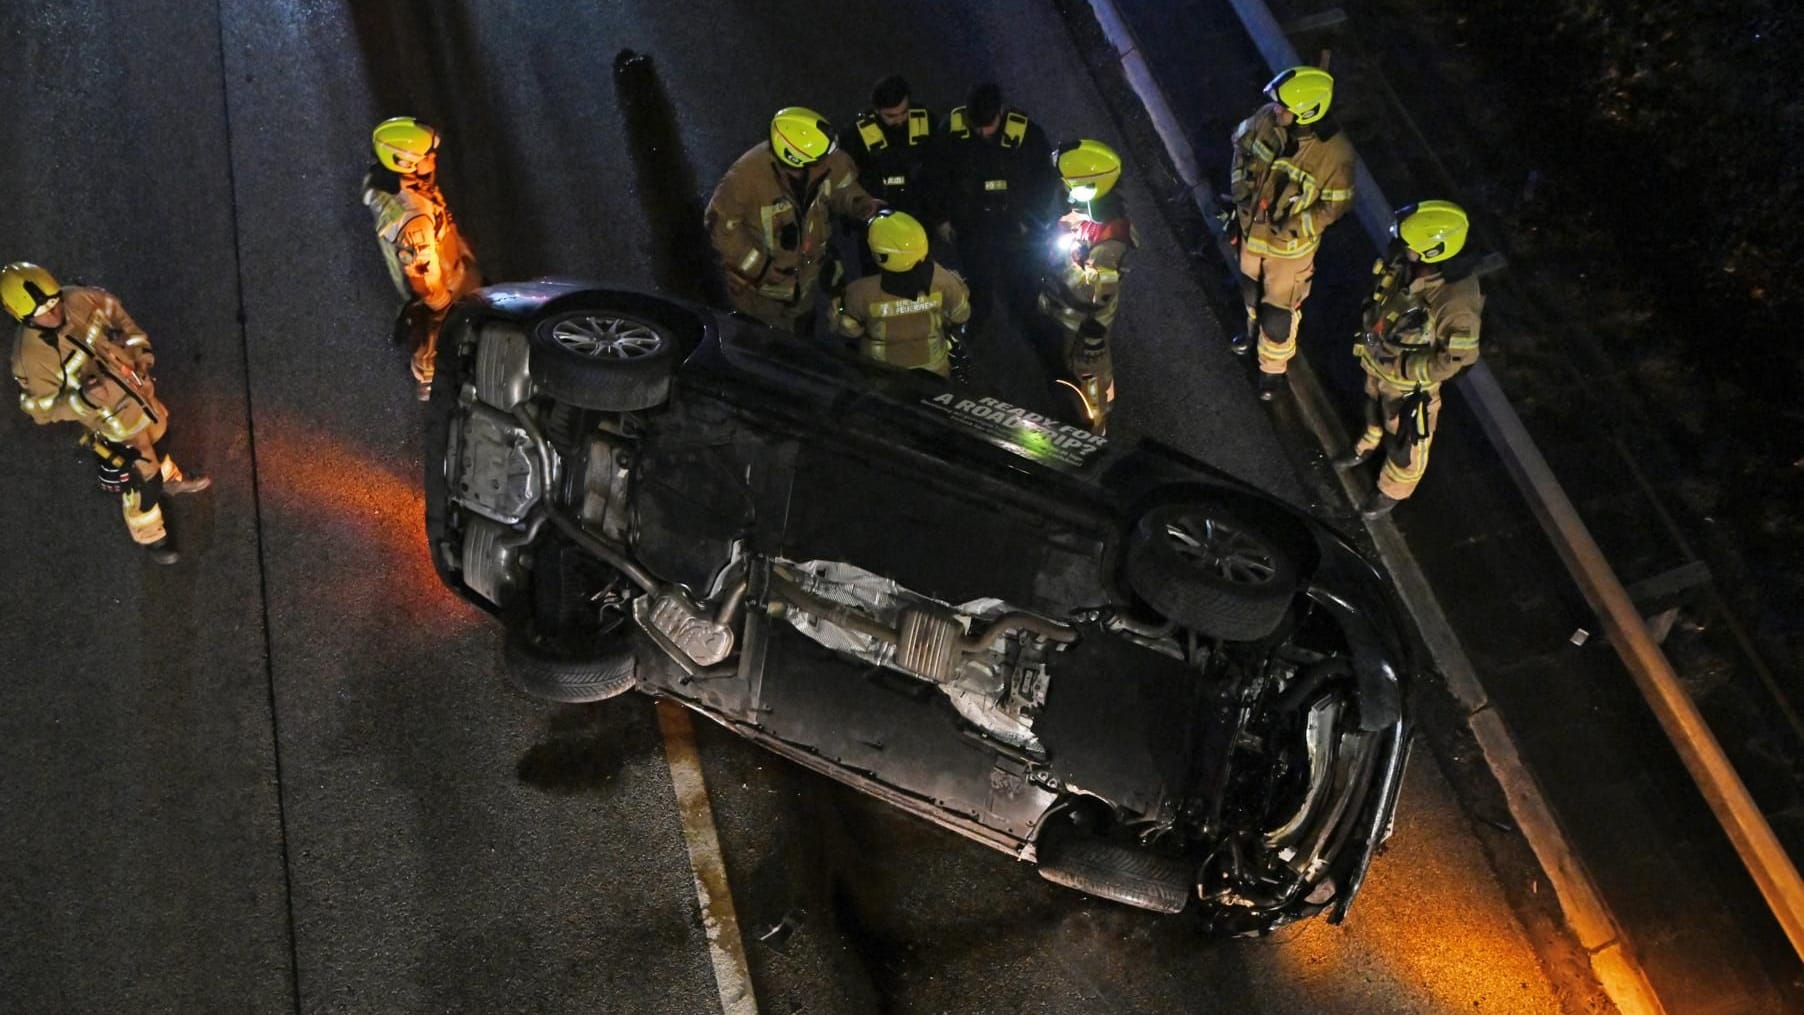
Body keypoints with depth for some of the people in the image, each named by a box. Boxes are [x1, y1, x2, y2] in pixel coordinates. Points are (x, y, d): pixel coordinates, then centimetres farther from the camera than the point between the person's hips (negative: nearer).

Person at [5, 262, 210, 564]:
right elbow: (43, 410, -20)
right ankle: (150, 536, 40)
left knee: (157, 438, 33)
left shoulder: (79, 299, -22)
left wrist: (141, 349, -10)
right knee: (143, 480, 12)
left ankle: (169, 479, 67)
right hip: (113, 420, -5)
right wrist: (83, 399, -36)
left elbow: (116, 313, 0)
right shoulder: (31, 357, -32)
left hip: (138, 390, 5)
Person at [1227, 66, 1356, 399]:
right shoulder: (1267, 117, -21)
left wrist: (1293, 227, -26)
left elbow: (1335, 204, -19)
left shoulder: (1334, 151, -33)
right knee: (1252, 288, 31)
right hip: (1252, 227, 5)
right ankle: (1255, 328, 62)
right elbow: (1242, 143, 1)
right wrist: (1241, 190, -7)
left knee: (1278, 309, 13)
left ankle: (1273, 368, 39)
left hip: (1290, 245, -5)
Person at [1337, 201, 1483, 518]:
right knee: (1376, 407, 34)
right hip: (1377, 361, 6)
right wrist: (1369, 331, 4)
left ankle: (1393, 489, 47)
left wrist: (1405, 368, -25)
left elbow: (1459, 356, -27)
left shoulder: (1455, 300, -40)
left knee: (1405, 437, 21)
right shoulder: (1406, 262, -22)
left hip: (1410, 380, -6)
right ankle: (1370, 445, 65)